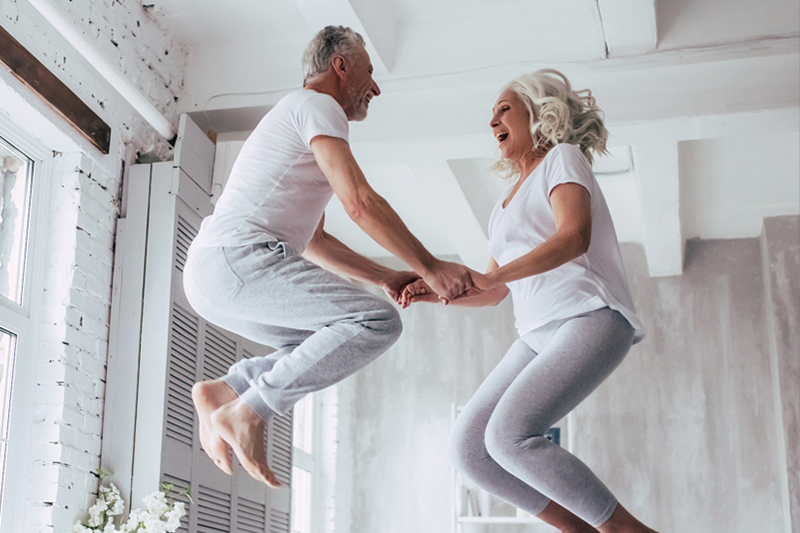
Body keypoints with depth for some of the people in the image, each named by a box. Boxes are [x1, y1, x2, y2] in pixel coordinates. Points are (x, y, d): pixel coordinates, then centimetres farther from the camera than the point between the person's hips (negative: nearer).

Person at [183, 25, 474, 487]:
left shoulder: (294, 120, 32)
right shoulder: (317, 106, 1)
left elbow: (314, 242, 32)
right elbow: (360, 203, -11)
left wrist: (386, 277, 25)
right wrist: (430, 267, -6)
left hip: (206, 275, 10)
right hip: (237, 257, -10)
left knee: (327, 347, 21)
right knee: (377, 321, -17)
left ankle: (224, 390, 8)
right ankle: (249, 411, -17)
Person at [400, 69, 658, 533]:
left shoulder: (563, 157, 4)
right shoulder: (506, 205, 27)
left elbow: (574, 237, -15)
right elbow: (494, 295, 29)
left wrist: (487, 276, -25)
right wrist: (435, 293, 12)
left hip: (590, 320, -8)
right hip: (540, 334, 8)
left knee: (508, 435, -26)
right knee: (469, 446, -7)